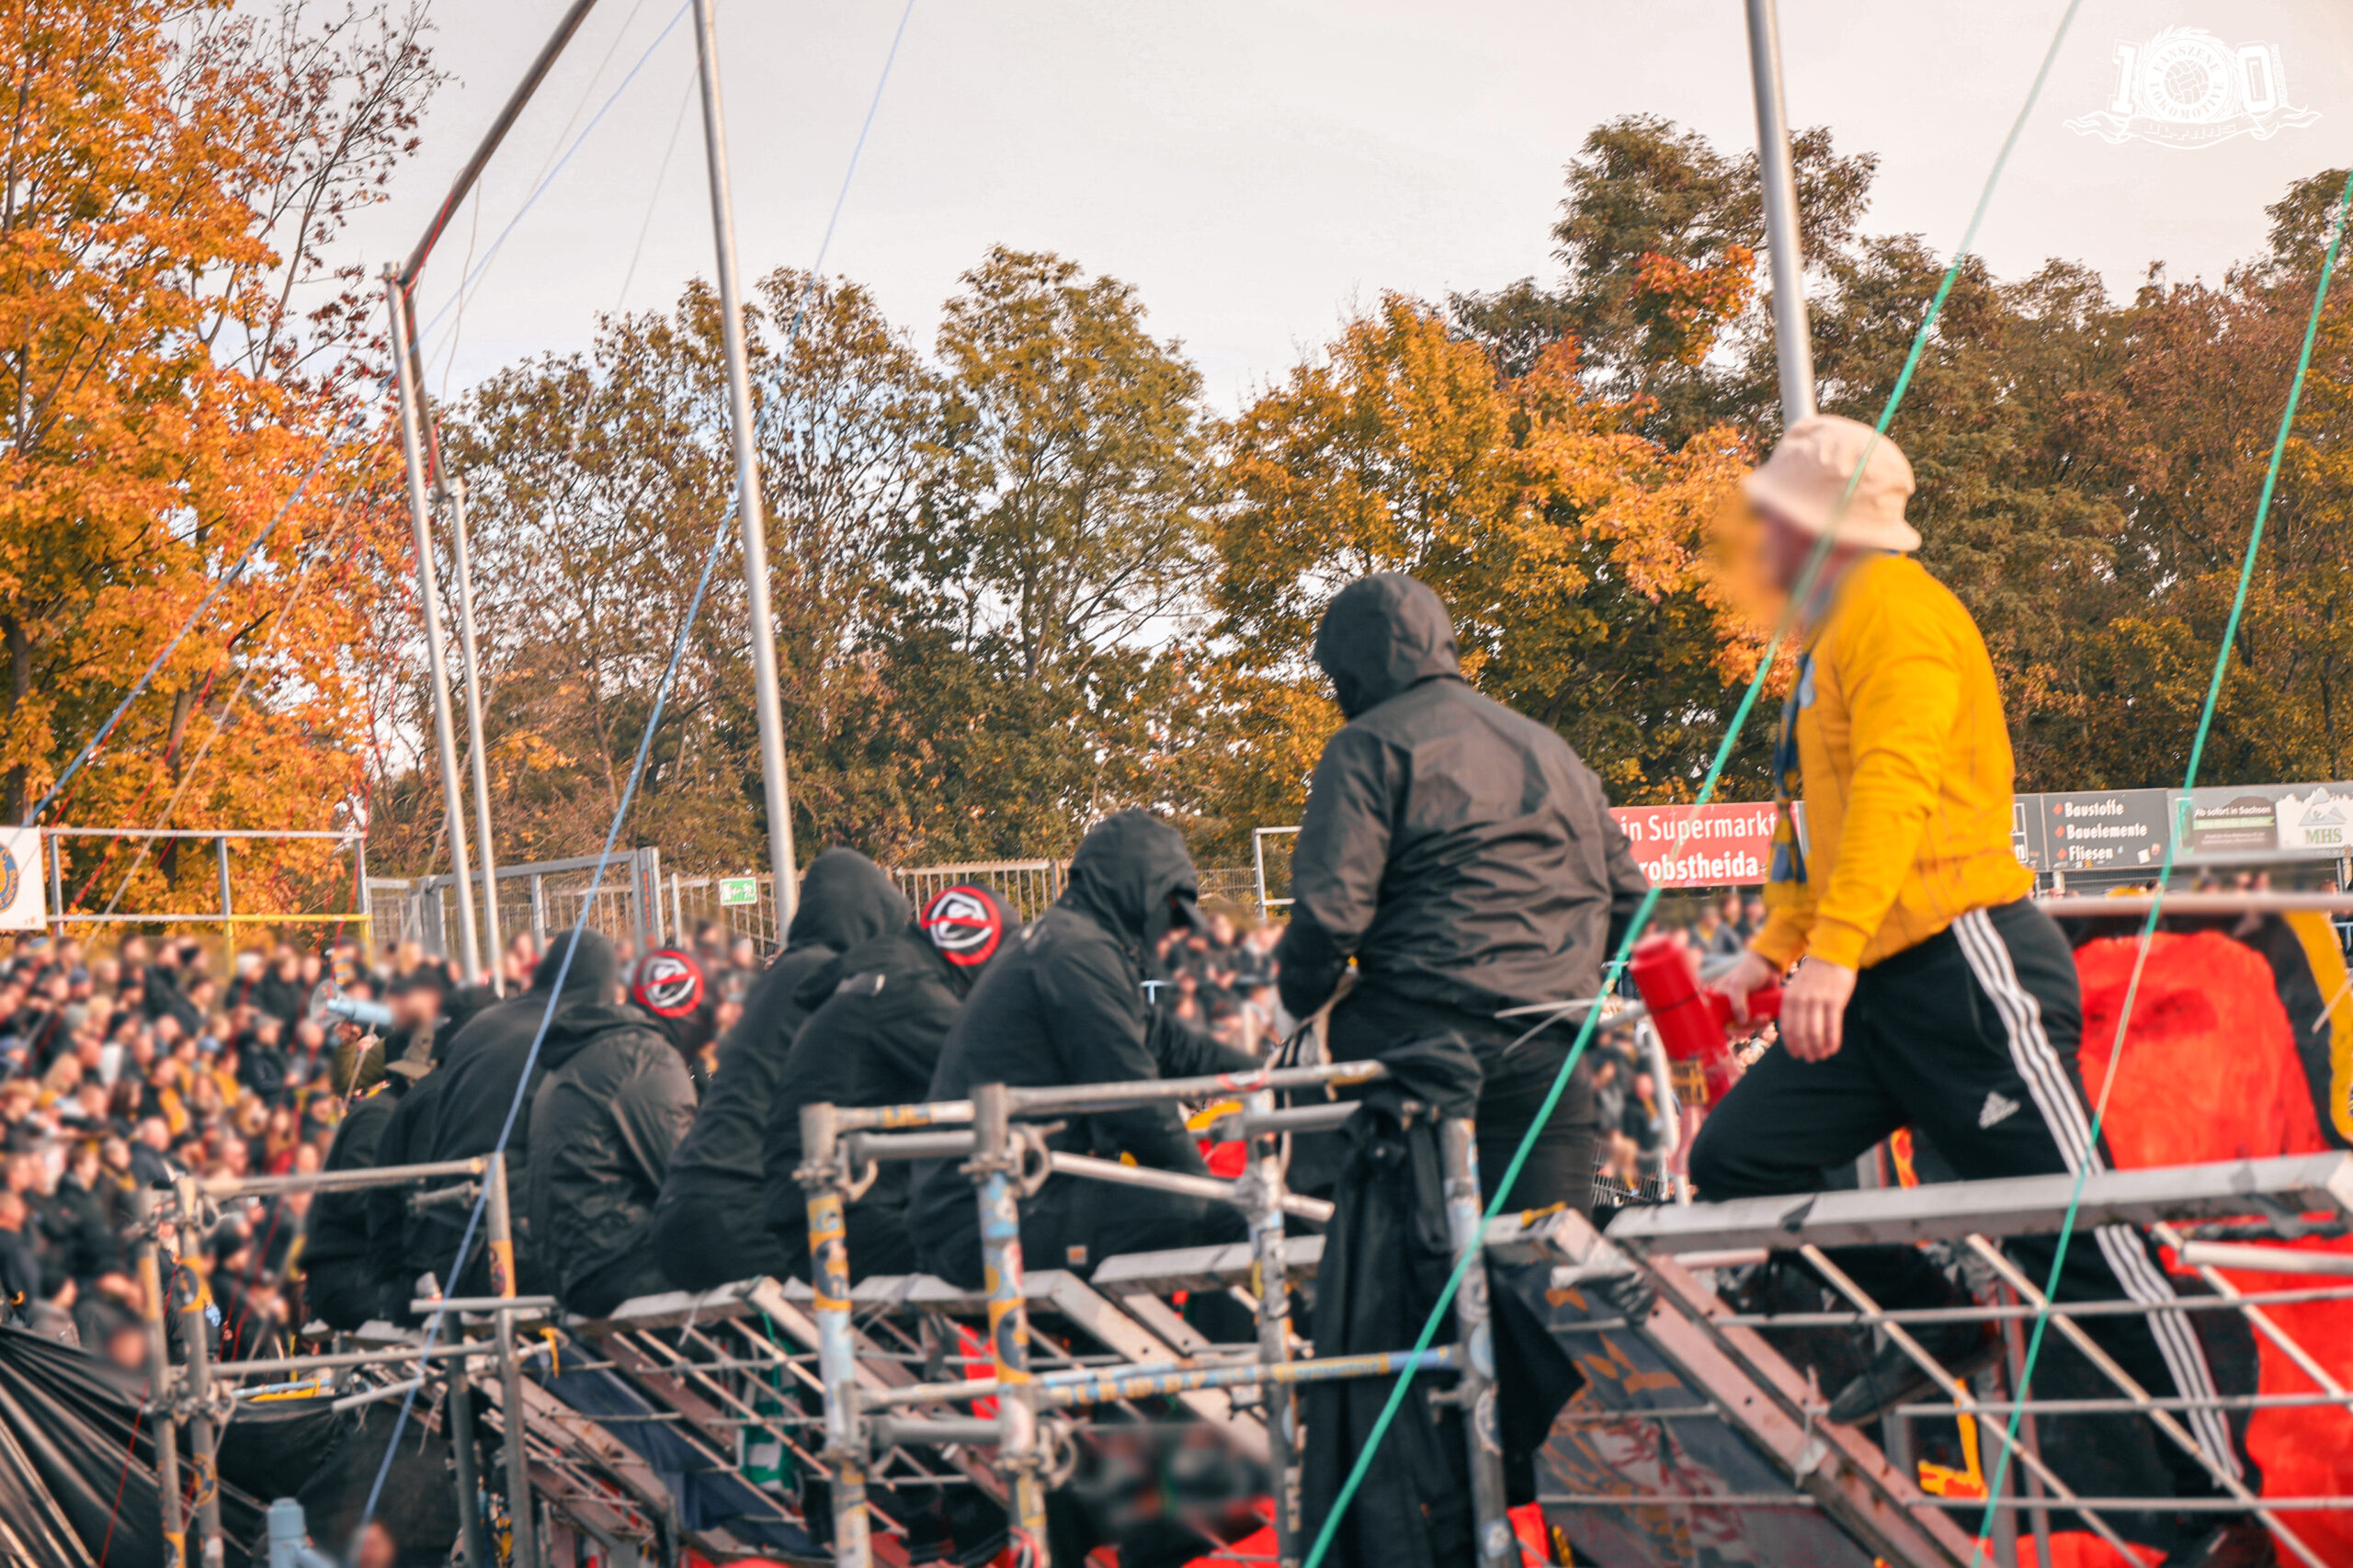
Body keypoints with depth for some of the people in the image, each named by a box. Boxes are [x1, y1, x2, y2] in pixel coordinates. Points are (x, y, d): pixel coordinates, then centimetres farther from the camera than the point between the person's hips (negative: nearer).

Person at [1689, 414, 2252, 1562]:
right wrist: (1774, 947, 18)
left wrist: (1832, 952, -33)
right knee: (1736, 1161, 2)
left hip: (1965, 962, -10)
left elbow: (1894, 789, -23)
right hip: (1881, 988, 10)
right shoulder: (1831, 638, 22)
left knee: (2081, 1240, -8)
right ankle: (1937, 1330, 14)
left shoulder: (1894, 609, -9)